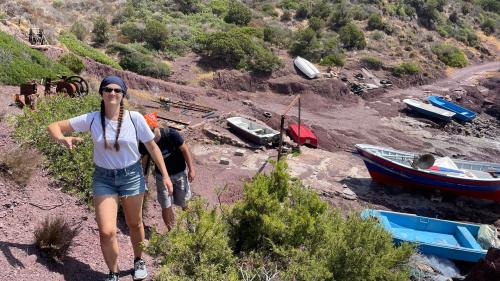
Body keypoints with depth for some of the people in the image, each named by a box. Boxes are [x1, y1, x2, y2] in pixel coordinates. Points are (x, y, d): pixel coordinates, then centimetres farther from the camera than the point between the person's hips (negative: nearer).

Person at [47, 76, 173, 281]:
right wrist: (62, 138, -26)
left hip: (132, 175, 0)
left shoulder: (134, 118, -12)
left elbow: (152, 146, -3)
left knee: (134, 224, 17)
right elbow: (54, 126, -2)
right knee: (107, 232, -8)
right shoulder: (91, 119, -9)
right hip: (103, 178, 0)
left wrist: (165, 175, -3)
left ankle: (139, 261, 44)